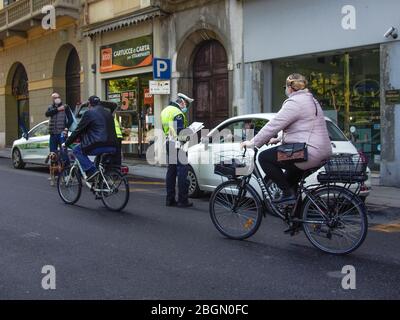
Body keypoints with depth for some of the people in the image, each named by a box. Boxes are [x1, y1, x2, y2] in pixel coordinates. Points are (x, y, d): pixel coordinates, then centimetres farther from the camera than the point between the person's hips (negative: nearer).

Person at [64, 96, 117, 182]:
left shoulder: (89, 113, 2)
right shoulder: (108, 114, 22)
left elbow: (78, 130, 4)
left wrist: (66, 143, 15)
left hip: (99, 145, -7)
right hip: (112, 148, 7)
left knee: (77, 150, 9)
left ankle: (91, 170, -7)